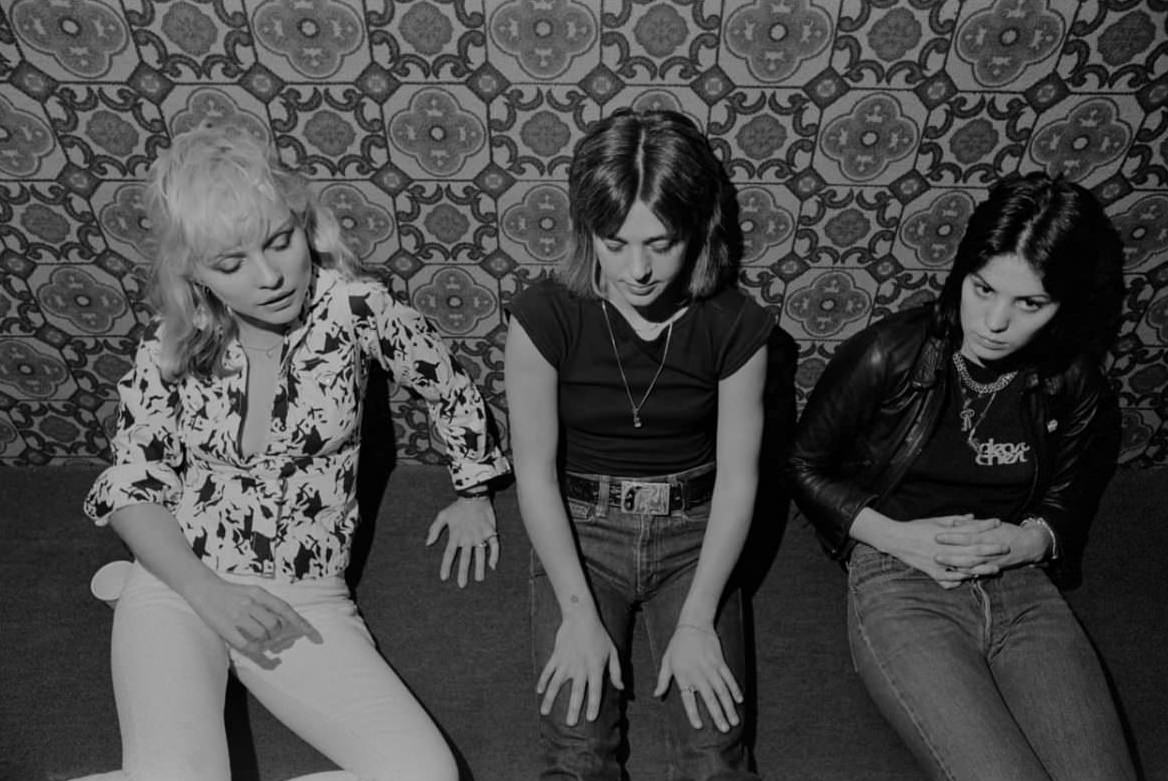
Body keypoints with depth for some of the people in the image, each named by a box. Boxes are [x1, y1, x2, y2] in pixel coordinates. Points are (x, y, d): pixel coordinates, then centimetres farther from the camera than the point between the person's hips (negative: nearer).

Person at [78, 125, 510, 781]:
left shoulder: (352, 306, -9)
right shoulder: (171, 348, -3)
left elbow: (450, 386, 7)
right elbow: (129, 487, 3)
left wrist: (475, 491, 17)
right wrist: (208, 591, -13)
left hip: (305, 600, 1)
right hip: (177, 586, 0)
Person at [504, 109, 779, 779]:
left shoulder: (734, 327, -10)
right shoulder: (546, 316, -14)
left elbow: (738, 477, -7)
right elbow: (535, 469, -10)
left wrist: (697, 621, -11)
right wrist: (578, 612, -12)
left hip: (693, 534, 1)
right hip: (578, 530, 0)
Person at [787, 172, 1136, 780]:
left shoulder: (1072, 385, 3)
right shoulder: (890, 354, -9)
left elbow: (1067, 501, 19)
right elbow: (804, 466, 2)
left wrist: (1026, 540, -6)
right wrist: (898, 536, -11)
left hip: (1021, 588, 4)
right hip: (900, 584, -4)